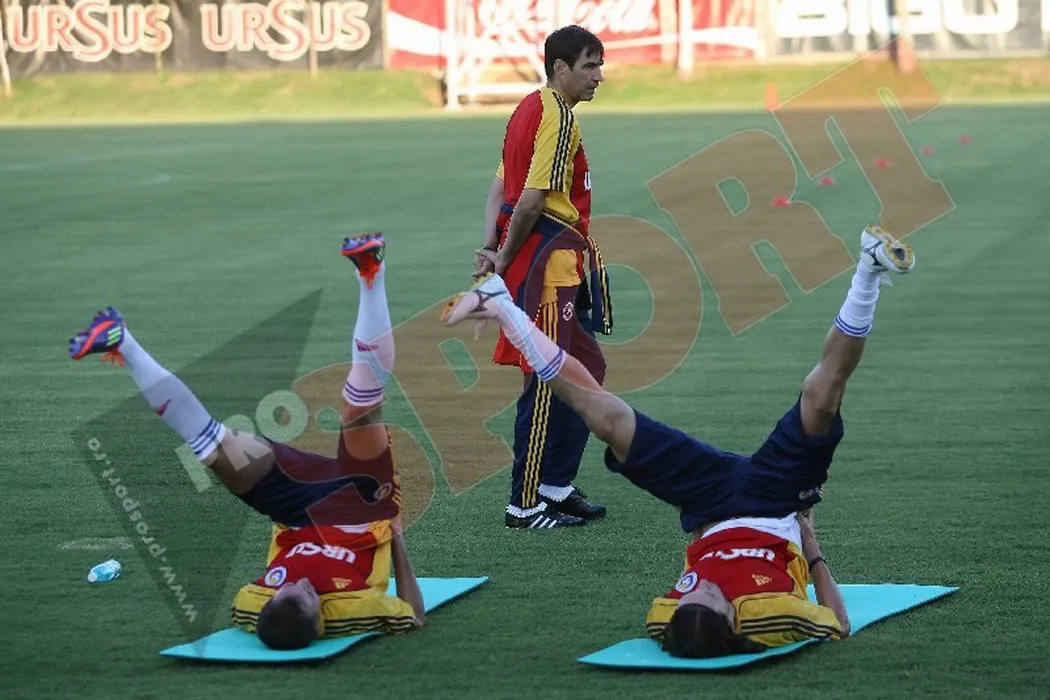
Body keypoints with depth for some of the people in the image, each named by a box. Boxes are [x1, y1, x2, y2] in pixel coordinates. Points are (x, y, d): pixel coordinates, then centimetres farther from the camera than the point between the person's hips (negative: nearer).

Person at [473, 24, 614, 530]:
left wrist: (491, 249, 3)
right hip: (549, 257, -10)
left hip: (560, 264, 10)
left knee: (584, 373, 16)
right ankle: (525, 505, 1)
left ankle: (556, 488, 23)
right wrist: (504, 260, -10)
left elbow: (500, 187, 14)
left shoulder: (532, 109, 17)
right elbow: (532, 199, -19)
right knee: (548, 383, -5)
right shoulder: (557, 116, -14)